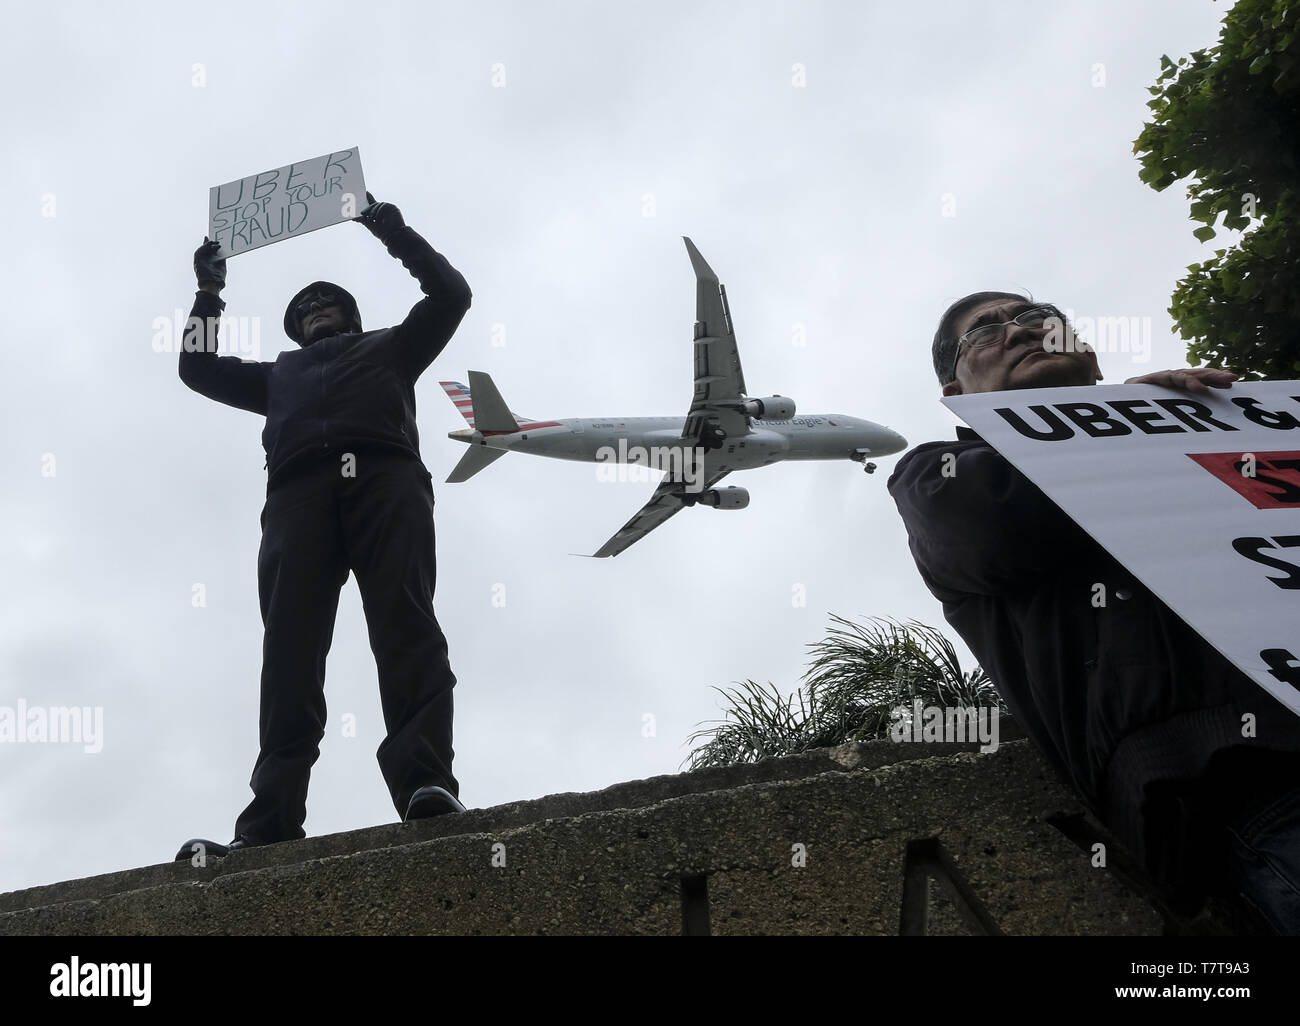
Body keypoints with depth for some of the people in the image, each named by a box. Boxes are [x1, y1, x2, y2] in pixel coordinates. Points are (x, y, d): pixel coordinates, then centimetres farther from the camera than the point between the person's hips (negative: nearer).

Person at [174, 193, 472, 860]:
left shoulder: (389, 348, 37)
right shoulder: (279, 374, 44)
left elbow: (450, 293, 28)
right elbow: (198, 368, 43)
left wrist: (393, 232, 25)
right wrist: (209, 295, 39)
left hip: (383, 477, -2)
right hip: (298, 491, 2)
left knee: (404, 620, -25)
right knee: (289, 647, -18)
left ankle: (426, 784, -42)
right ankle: (271, 822, -31)